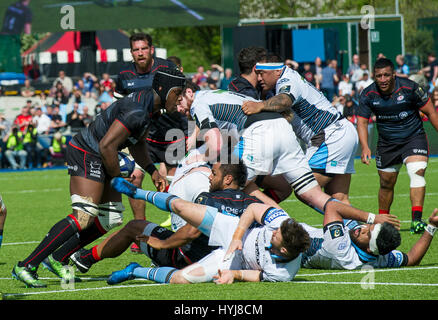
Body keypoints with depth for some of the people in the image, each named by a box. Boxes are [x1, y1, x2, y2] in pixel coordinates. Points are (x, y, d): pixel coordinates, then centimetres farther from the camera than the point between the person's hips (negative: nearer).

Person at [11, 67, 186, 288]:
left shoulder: (151, 108, 9)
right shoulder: (137, 112, -23)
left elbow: (136, 144, 25)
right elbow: (107, 146, -25)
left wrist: (152, 171, 14)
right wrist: (117, 179, -12)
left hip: (98, 159, 11)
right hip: (86, 154, -11)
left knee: (111, 219, 10)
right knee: (83, 217, -22)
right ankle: (27, 265, -23)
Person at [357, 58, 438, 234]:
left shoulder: (410, 88, -18)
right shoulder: (368, 94, -11)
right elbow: (362, 122, -6)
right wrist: (365, 147, -20)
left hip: (413, 138, -3)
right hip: (386, 143, 3)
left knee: (417, 172, -23)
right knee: (386, 183, 9)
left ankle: (417, 220, -28)